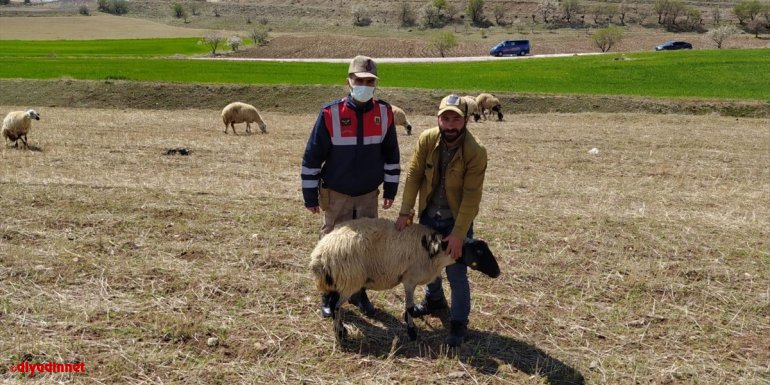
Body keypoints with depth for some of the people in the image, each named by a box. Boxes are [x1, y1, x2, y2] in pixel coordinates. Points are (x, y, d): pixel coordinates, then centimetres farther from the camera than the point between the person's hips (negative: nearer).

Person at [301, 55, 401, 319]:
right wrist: (310, 195, -8)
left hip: (369, 194, 3)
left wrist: (390, 189, 7)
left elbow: (391, 154, 6)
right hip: (336, 195, -3)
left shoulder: (384, 113, -6)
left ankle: (359, 292, 29)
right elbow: (312, 156, -10)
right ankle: (329, 296, 24)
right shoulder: (331, 113, -16)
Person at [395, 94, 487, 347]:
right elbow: (413, 174, -8)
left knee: (456, 274, 1)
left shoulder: (475, 152, -24)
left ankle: (459, 324, 20)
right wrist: (405, 211, -13)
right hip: (428, 215, 5)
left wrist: (458, 234, -22)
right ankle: (434, 300, 49)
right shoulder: (427, 139, -13)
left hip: (456, 219, -4)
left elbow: (471, 196, -22)